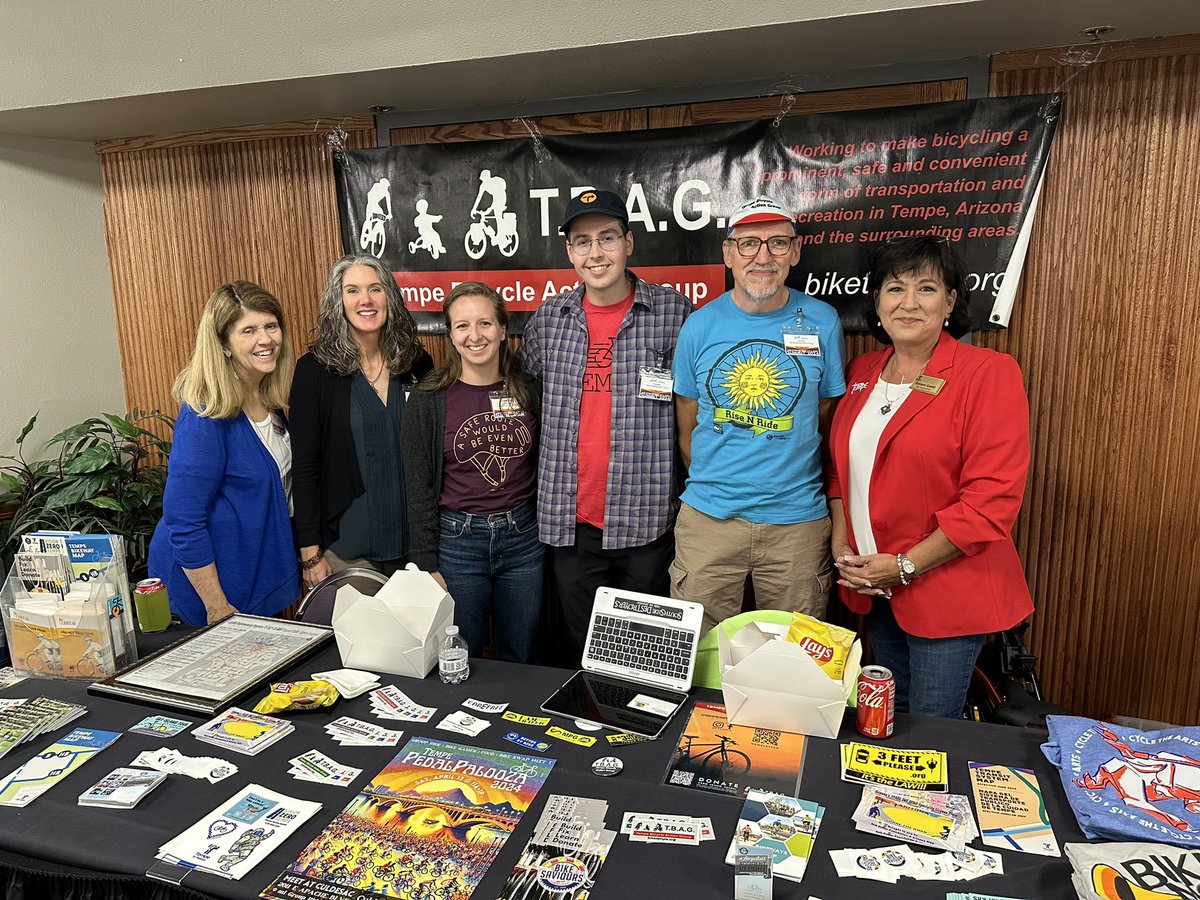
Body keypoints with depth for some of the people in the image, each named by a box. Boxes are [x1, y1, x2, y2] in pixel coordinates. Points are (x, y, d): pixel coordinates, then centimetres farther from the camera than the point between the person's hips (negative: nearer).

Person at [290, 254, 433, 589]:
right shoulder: (315, 369, -7)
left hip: (413, 539, 3)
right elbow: (305, 465, -7)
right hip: (346, 546, -3)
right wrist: (310, 554, -9)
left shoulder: (417, 363, 1)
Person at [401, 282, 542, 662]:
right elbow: (419, 488, -4)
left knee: (521, 659, 15)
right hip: (457, 541, -2)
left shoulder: (528, 391, 2)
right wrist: (427, 565, -6)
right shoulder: (428, 400, -5)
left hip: (522, 538, 2)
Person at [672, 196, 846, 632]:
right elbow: (687, 428, 8)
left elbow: (826, 419, 8)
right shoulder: (700, 326, 0)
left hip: (798, 520, 0)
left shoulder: (822, 322, -1)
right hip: (709, 517, 0)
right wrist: (712, 486, 8)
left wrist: (793, 485, 7)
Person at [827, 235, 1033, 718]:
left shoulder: (989, 373, -12)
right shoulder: (863, 371, 7)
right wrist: (841, 542, 2)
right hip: (874, 588, 6)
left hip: (947, 593, -5)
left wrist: (905, 565, -17)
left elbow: (992, 497, -18)